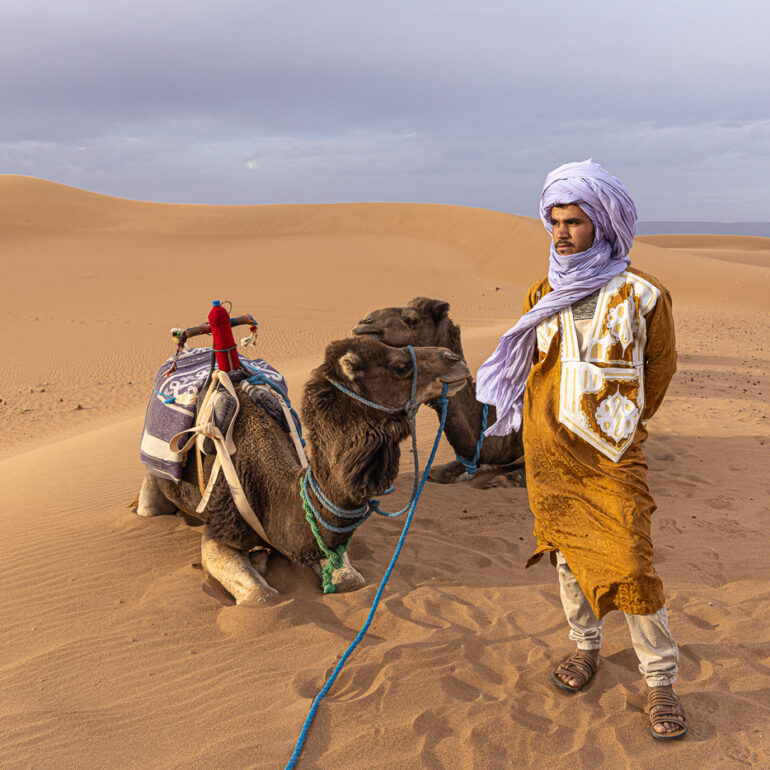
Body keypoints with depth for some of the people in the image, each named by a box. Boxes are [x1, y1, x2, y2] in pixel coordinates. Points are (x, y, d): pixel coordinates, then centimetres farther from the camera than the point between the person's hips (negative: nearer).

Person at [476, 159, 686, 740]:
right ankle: (586, 645, 36)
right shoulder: (544, 294, 4)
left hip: (610, 458, -4)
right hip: (548, 452, 4)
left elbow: (660, 368, 6)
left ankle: (660, 679, 14)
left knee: (630, 566, -5)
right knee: (568, 553, 15)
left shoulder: (640, 294, -9)